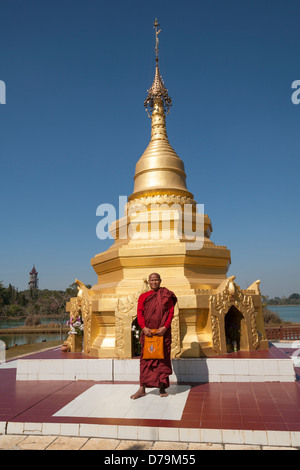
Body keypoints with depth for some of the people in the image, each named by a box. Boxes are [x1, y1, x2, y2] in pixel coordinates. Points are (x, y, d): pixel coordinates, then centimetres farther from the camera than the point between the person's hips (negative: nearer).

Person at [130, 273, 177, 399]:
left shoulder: (166, 296, 7)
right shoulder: (143, 296, 10)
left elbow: (171, 312, 0)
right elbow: (139, 313, 2)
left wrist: (165, 327, -14)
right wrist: (143, 327, -14)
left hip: (163, 332, 0)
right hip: (148, 332, 1)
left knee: (163, 358, 3)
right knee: (146, 358, 1)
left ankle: (162, 387, 13)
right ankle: (142, 389, 6)